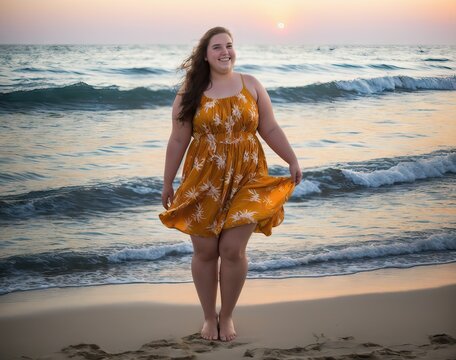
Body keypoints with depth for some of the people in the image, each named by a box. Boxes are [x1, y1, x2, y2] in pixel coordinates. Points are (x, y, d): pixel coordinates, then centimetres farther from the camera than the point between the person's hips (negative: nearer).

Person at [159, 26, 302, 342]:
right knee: (205, 251, 4)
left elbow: (270, 130, 8)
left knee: (233, 250, -4)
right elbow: (178, 140, 2)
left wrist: (293, 161, 3)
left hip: (245, 180, 0)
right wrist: (168, 183, 4)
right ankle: (209, 316, 23)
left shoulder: (251, 85, 3)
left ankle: (227, 315, 17)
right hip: (203, 182, 0)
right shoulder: (190, 92, -1)